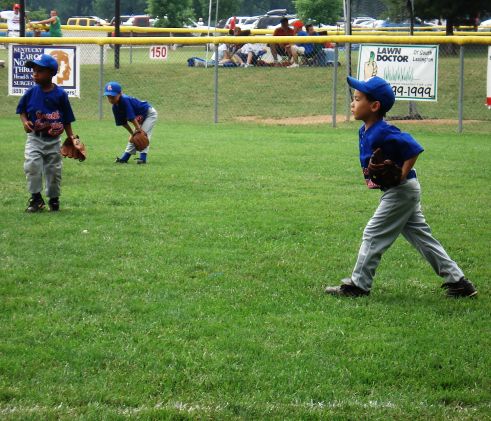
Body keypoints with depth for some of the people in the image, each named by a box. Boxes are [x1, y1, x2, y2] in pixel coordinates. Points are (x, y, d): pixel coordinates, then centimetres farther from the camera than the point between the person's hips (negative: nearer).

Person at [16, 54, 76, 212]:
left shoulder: (60, 94, -6)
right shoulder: (31, 92, -4)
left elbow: (66, 119, 1)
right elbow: (22, 110, 9)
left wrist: (71, 137, -3)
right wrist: (25, 121, -10)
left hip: (53, 139, 0)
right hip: (35, 138, 0)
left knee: (54, 169, 7)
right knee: (32, 164, -18)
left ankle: (53, 198, 27)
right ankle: (36, 198, -5)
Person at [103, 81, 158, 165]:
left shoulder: (125, 100, -35)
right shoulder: (115, 107, -9)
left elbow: (132, 118, -34)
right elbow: (123, 123, -1)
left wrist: (139, 130, -32)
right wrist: (132, 133, -4)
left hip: (150, 113, -9)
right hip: (140, 119, 9)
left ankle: (143, 157, -25)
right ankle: (125, 158, 14)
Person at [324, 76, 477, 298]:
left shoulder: (383, 133, -24)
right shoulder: (365, 131, 6)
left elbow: (414, 149, -26)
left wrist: (401, 176, -22)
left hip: (401, 190, -10)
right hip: (405, 191, 10)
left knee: (374, 234, -4)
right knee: (421, 237, 13)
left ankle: (358, 285, 3)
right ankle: (458, 281, 16)